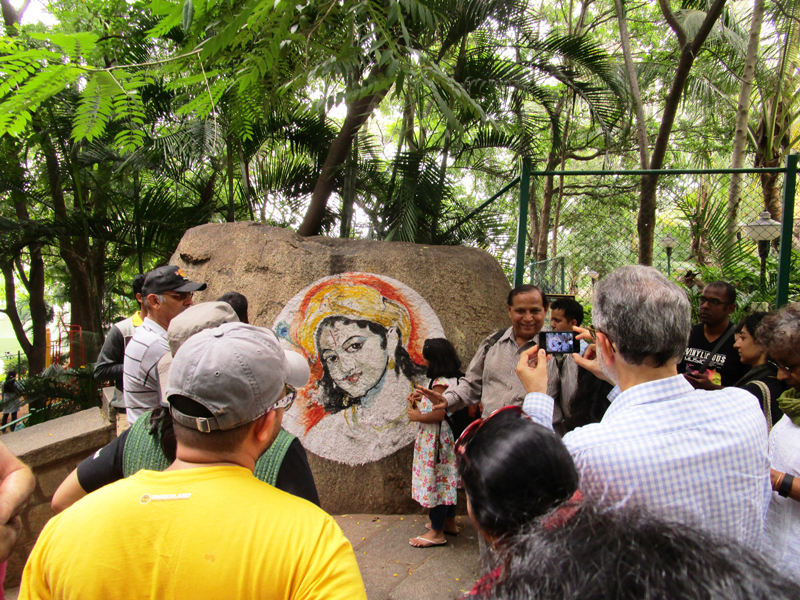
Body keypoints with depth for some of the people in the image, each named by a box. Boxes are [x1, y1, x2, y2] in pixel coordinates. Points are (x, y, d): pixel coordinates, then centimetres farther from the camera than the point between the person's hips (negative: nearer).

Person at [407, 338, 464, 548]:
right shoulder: (454, 378, 8)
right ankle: (449, 523, 34)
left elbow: (439, 414, -28)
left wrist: (418, 417, -14)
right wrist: (422, 400, 10)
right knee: (447, 480, 20)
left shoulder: (441, 383, -23)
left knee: (436, 481, 0)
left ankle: (437, 533, 12)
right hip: (448, 438, 10)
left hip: (437, 441, -10)